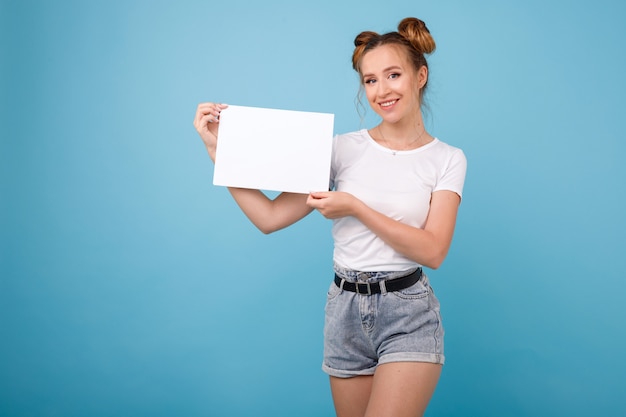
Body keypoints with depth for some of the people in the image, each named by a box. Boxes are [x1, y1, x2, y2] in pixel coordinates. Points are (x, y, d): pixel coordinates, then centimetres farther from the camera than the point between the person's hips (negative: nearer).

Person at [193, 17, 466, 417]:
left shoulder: (448, 159, 0)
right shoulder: (345, 148, 1)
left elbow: (433, 251, -11)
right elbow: (270, 217, -4)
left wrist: (355, 207, -17)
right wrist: (218, 150, -10)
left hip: (409, 316, -2)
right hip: (346, 312, 2)